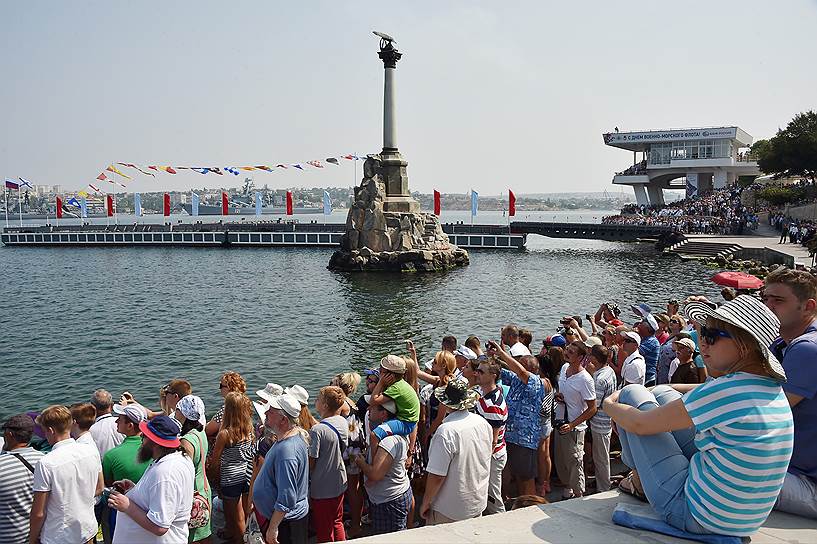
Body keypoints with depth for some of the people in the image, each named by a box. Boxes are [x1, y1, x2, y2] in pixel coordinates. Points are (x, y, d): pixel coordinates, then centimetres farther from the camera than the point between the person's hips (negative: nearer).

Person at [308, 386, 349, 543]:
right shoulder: (343, 422, -5)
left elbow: (310, 462, -21)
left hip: (322, 489, -6)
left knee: (324, 531, 13)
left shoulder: (317, 430, -27)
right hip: (340, 483, 6)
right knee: (337, 523, 24)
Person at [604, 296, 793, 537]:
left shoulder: (726, 391, -28)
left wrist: (609, 405, 3)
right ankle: (641, 480, 31)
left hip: (696, 515, -9)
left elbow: (639, 424, -16)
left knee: (631, 394, 2)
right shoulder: (771, 388, -1)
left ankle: (640, 481, 23)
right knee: (660, 393, 17)